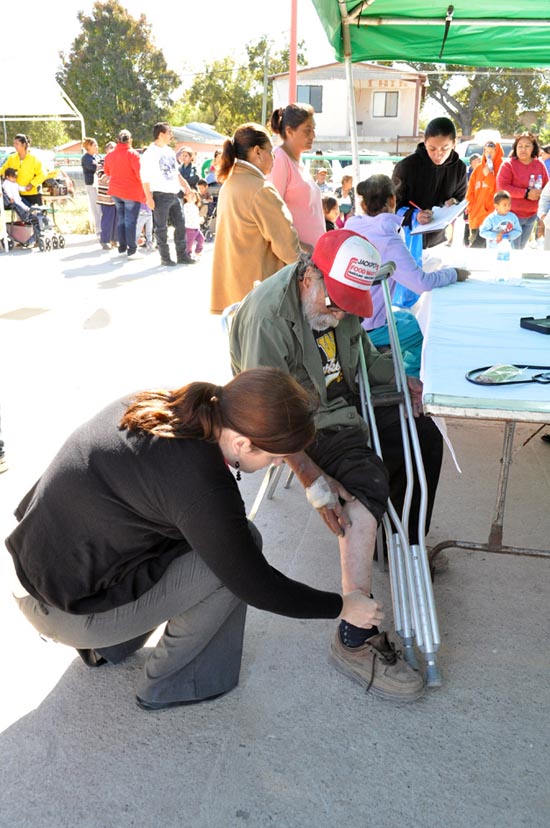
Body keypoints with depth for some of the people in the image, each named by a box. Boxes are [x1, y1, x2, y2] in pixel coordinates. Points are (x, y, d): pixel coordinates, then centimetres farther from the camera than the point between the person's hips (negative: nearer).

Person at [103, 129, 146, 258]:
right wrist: (144, 190, -8)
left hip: (115, 191, 6)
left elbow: (107, 172, 19)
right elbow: (139, 173, -14)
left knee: (121, 219, 14)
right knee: (130, 220, -4)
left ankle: (122, 247, 18)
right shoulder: (132, 154, -9)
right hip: (131, 191, -5)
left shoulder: (109, 155, 7)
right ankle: (131, 250, -3)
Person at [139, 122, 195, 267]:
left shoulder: (170, 151, 14)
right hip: (161, 195, -8)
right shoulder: (150, 153, -9)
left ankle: (182, 255, 15)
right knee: (162, 228, 0)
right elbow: (145, 177, -13)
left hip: (174, 195, 8)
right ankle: (165, 258, 7)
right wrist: (149, 198, -19)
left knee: (180, 225, 8)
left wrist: (186, 187, 15)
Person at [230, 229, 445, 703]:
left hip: (344, 400, 9)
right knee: (367, 482, -29)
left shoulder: (341, 299, -4)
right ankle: (356, 641, -26)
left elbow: (361, 352, 18)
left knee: (424, 436, 9)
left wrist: (398, 379, 0)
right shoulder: (267, 314, -28)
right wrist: (314, 481, -34)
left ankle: (405, 544, 27)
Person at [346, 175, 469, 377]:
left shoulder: (351, 226, 1)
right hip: (365, 330, -8)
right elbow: (421, 282, -25)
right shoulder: (388, 241, -21)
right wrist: (454, 273, -7)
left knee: (408, 316, 29)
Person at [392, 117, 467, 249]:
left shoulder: (459, 168, -4)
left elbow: (461, 200, 9)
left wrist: (454, 205, -16)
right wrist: (414, 216, -34)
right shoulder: (406, 166, -17)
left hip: (437, 241, 4)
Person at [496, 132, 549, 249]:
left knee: (521, 248, 18)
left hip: (531, 215, 5)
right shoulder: (508, 164, -9)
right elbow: (502, 187, -16)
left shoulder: (540, 165, 5)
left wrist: (540, 193, -13)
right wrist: (526, 193, -22)